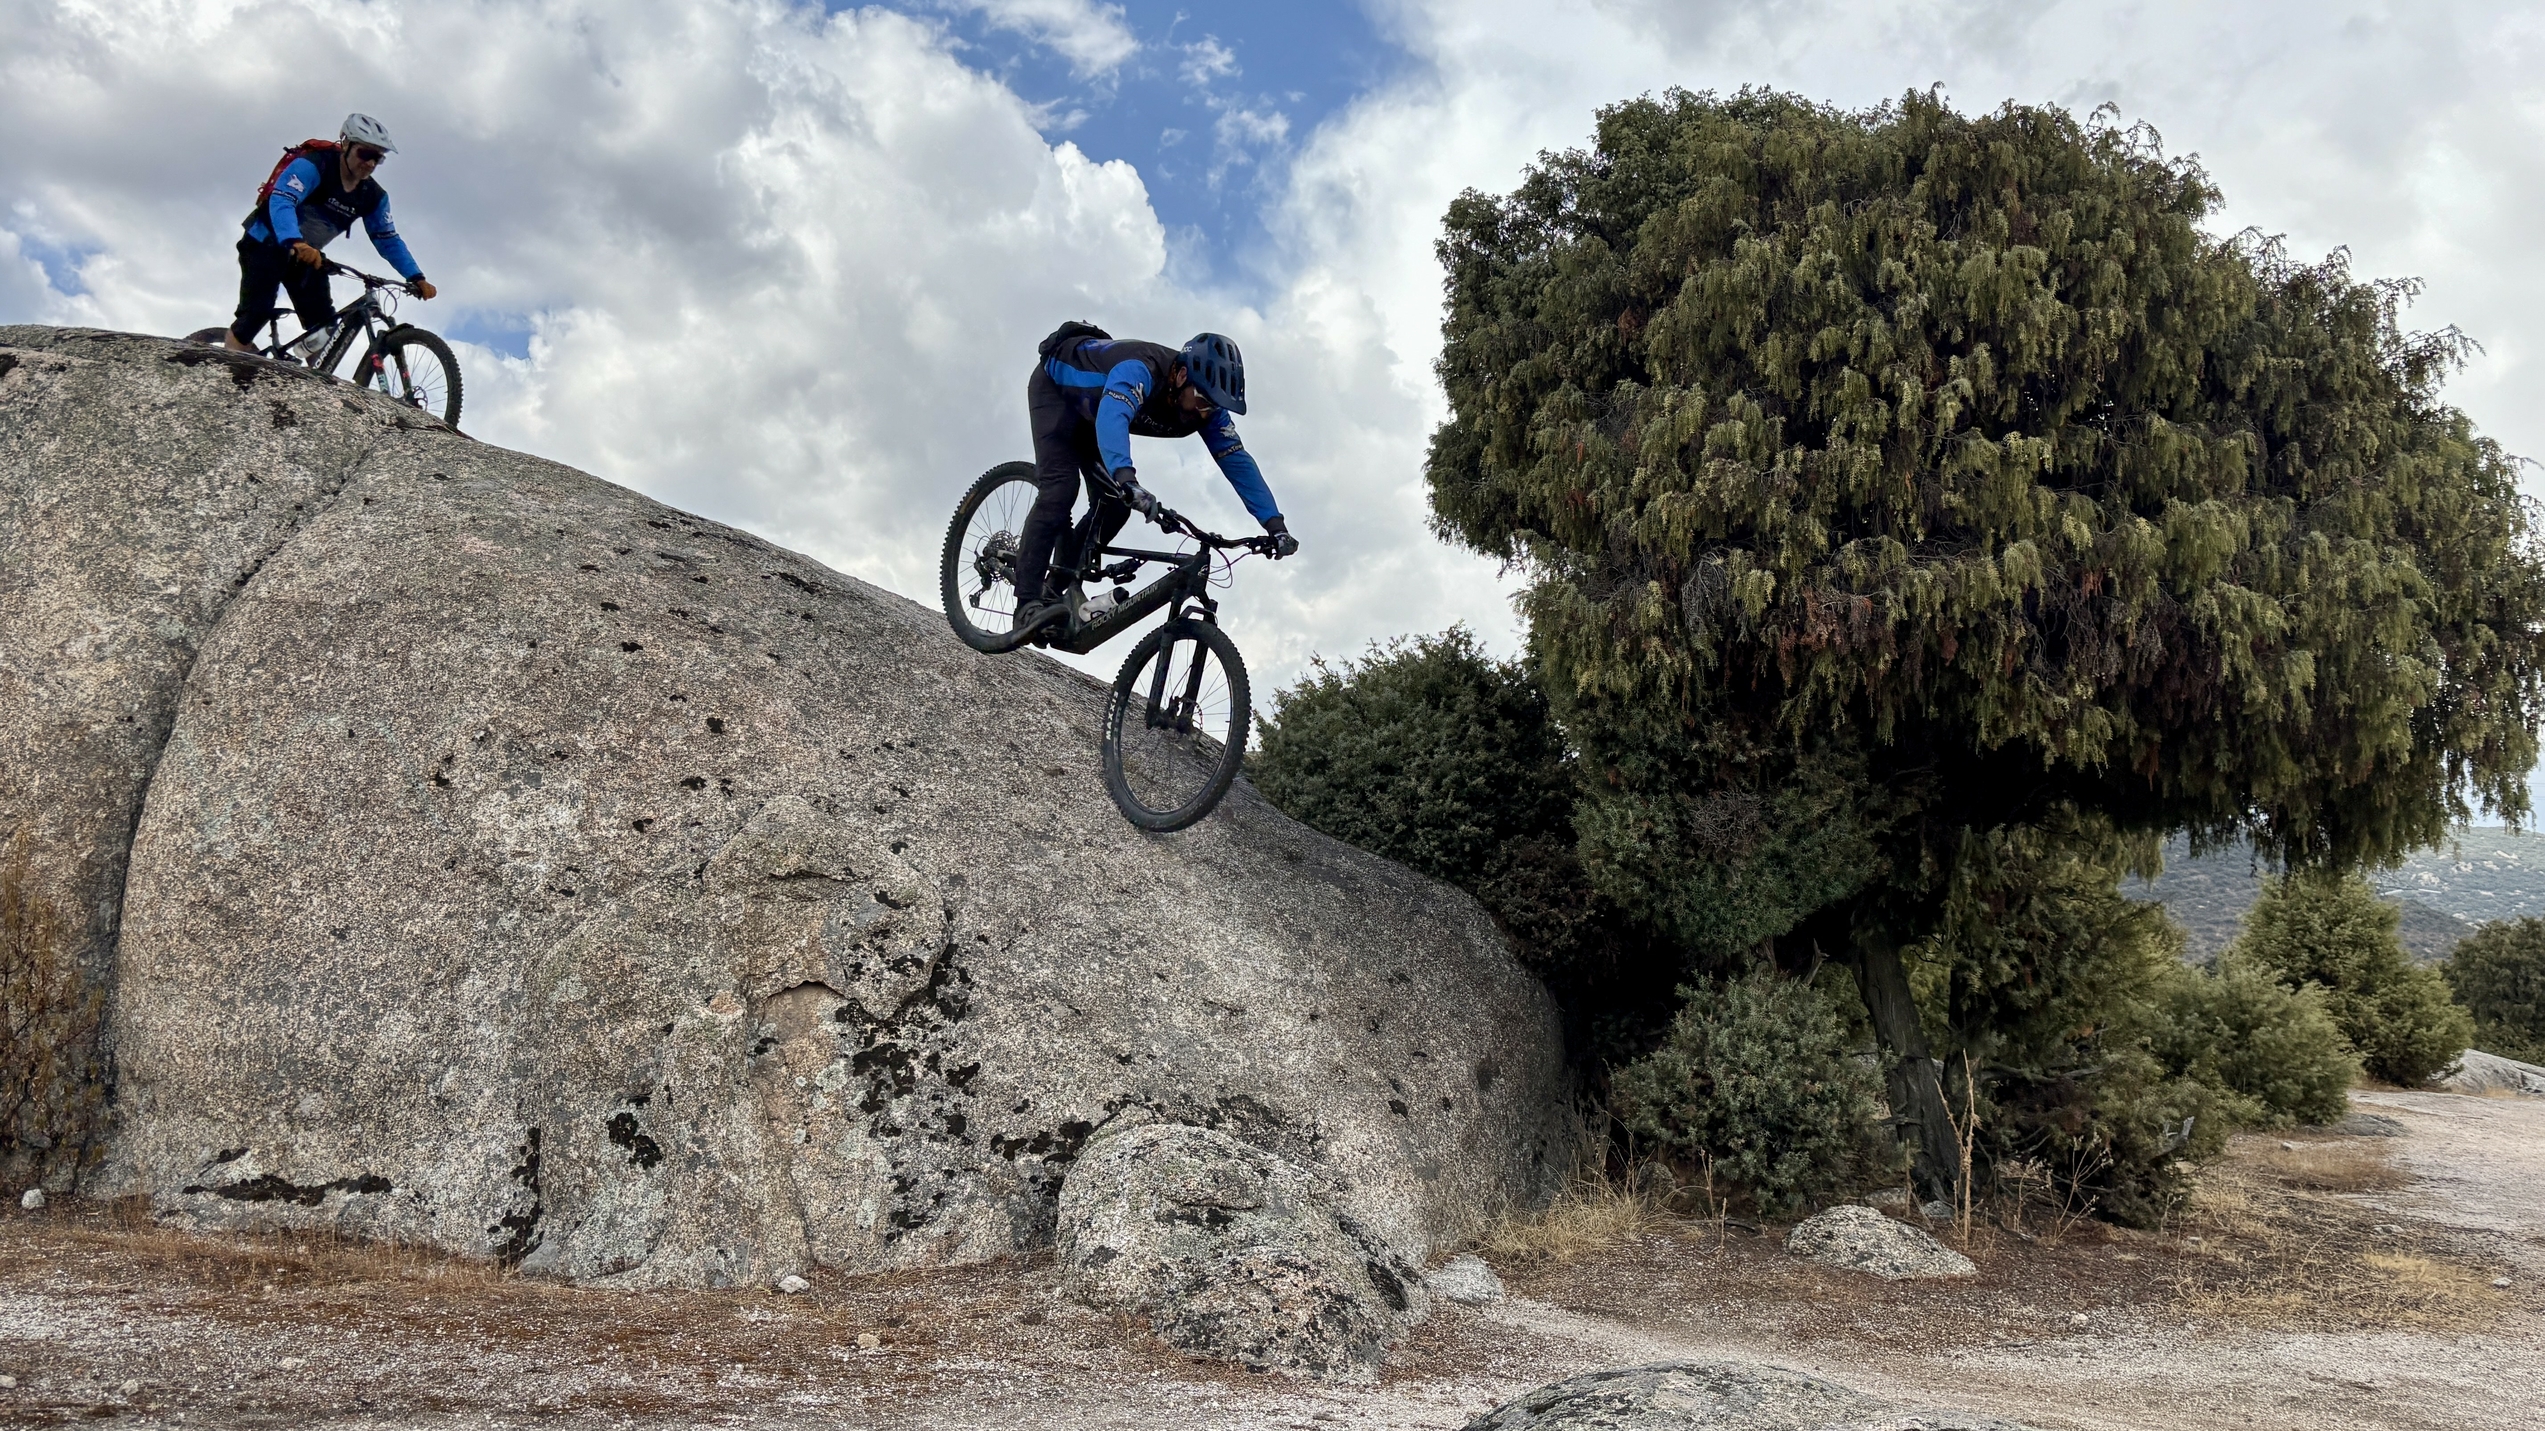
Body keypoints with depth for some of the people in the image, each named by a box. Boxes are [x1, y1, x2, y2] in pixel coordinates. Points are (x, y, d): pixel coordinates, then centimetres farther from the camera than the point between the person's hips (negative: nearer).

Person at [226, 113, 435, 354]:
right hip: (266, 245, -6)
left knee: (324, 328, -9)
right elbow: (281, 202, -37)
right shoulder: (312, 166, -24)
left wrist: (416, 278, -11)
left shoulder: (374, 197, -4)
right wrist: (295, 243, -57)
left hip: (306, 255, 7)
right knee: (258, 311, -20)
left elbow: (389, 241, 3)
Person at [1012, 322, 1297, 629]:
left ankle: (1058, 586, 7)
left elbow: (1237, 461, -20)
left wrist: (1274, 523, -29)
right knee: (1060, 490, -23)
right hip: (1056, 384, -7)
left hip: (1088, 406, 7)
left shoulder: (1206, 407, -21)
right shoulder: (1140, 370, -42)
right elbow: (1111, 418, -60)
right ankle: (1029, 603, -22)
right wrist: (1125, 478, -77)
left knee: (1114, 504, -7)